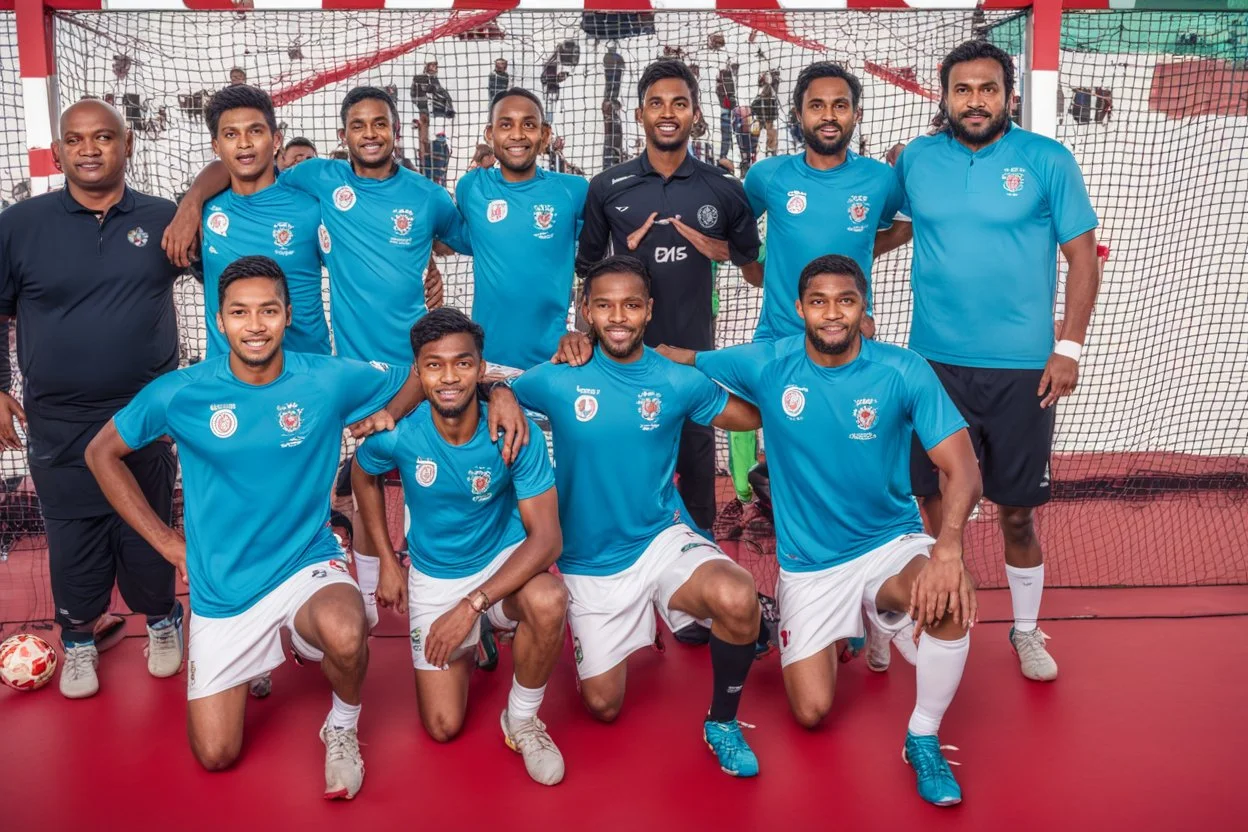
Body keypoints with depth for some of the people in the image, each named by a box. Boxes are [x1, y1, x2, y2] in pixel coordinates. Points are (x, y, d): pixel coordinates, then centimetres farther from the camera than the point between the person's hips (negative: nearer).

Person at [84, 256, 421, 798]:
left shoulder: (330, 381, -10)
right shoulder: (180, 393, -10)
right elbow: (101, 453, 5)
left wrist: (385, 417, -11)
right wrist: (167, 542, 2)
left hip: (307, 566, -1)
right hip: (223, 590, 2)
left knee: (345, 634, -37)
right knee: (215, 755, 4)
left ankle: (343, 726, 0)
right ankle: (255, 661, 37)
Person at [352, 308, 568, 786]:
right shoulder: (398, 434, -20)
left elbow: (546, 537, -26)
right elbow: (363, 476, 5)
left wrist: (471, 605, -32)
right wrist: (388, 562, 3)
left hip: (504, 561, -1)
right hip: (433, 575, 2)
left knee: (548, 602, -37)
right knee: (442, 727, -1)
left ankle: (522, 720, -7)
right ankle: (467, 647, 32)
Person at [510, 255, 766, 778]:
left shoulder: (678, 380, -7)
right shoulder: (558, 379, -10)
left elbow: (751, 416, 5)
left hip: (662, 539, 0)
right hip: (588, 561, 1)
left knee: (738, 599, -33)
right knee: (602, 706, 7)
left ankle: (722, 721, -3)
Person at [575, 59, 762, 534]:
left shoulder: (723, 190, 0)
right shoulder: (608, 188, 1)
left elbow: (755, 268, 11)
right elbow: (587, 272, 7)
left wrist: (722, 250, -5)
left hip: (695, 353, 0)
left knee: (697, 468, 9)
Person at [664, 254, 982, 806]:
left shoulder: (904, 372, -14)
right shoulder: (767, 366, -10)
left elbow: (962, 469, -19)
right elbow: (677, 360, 2)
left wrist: (948, 548, -37)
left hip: (891, 544, -1)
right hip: (807, 564, 1)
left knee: (949, 595, -35)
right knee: (811, 712, -3)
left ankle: (924, 738, -7)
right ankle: (839, 634, 33)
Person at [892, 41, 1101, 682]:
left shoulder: (1047, 161, -3)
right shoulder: (915, 160, 5)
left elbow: (1082, 254, -2)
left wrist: (1069, 347, -7)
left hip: (1022, 370, -2)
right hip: (934, 363, 2)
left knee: (1017, 513, 6)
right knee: (936, 503, 8)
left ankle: (1026, 632, 27)